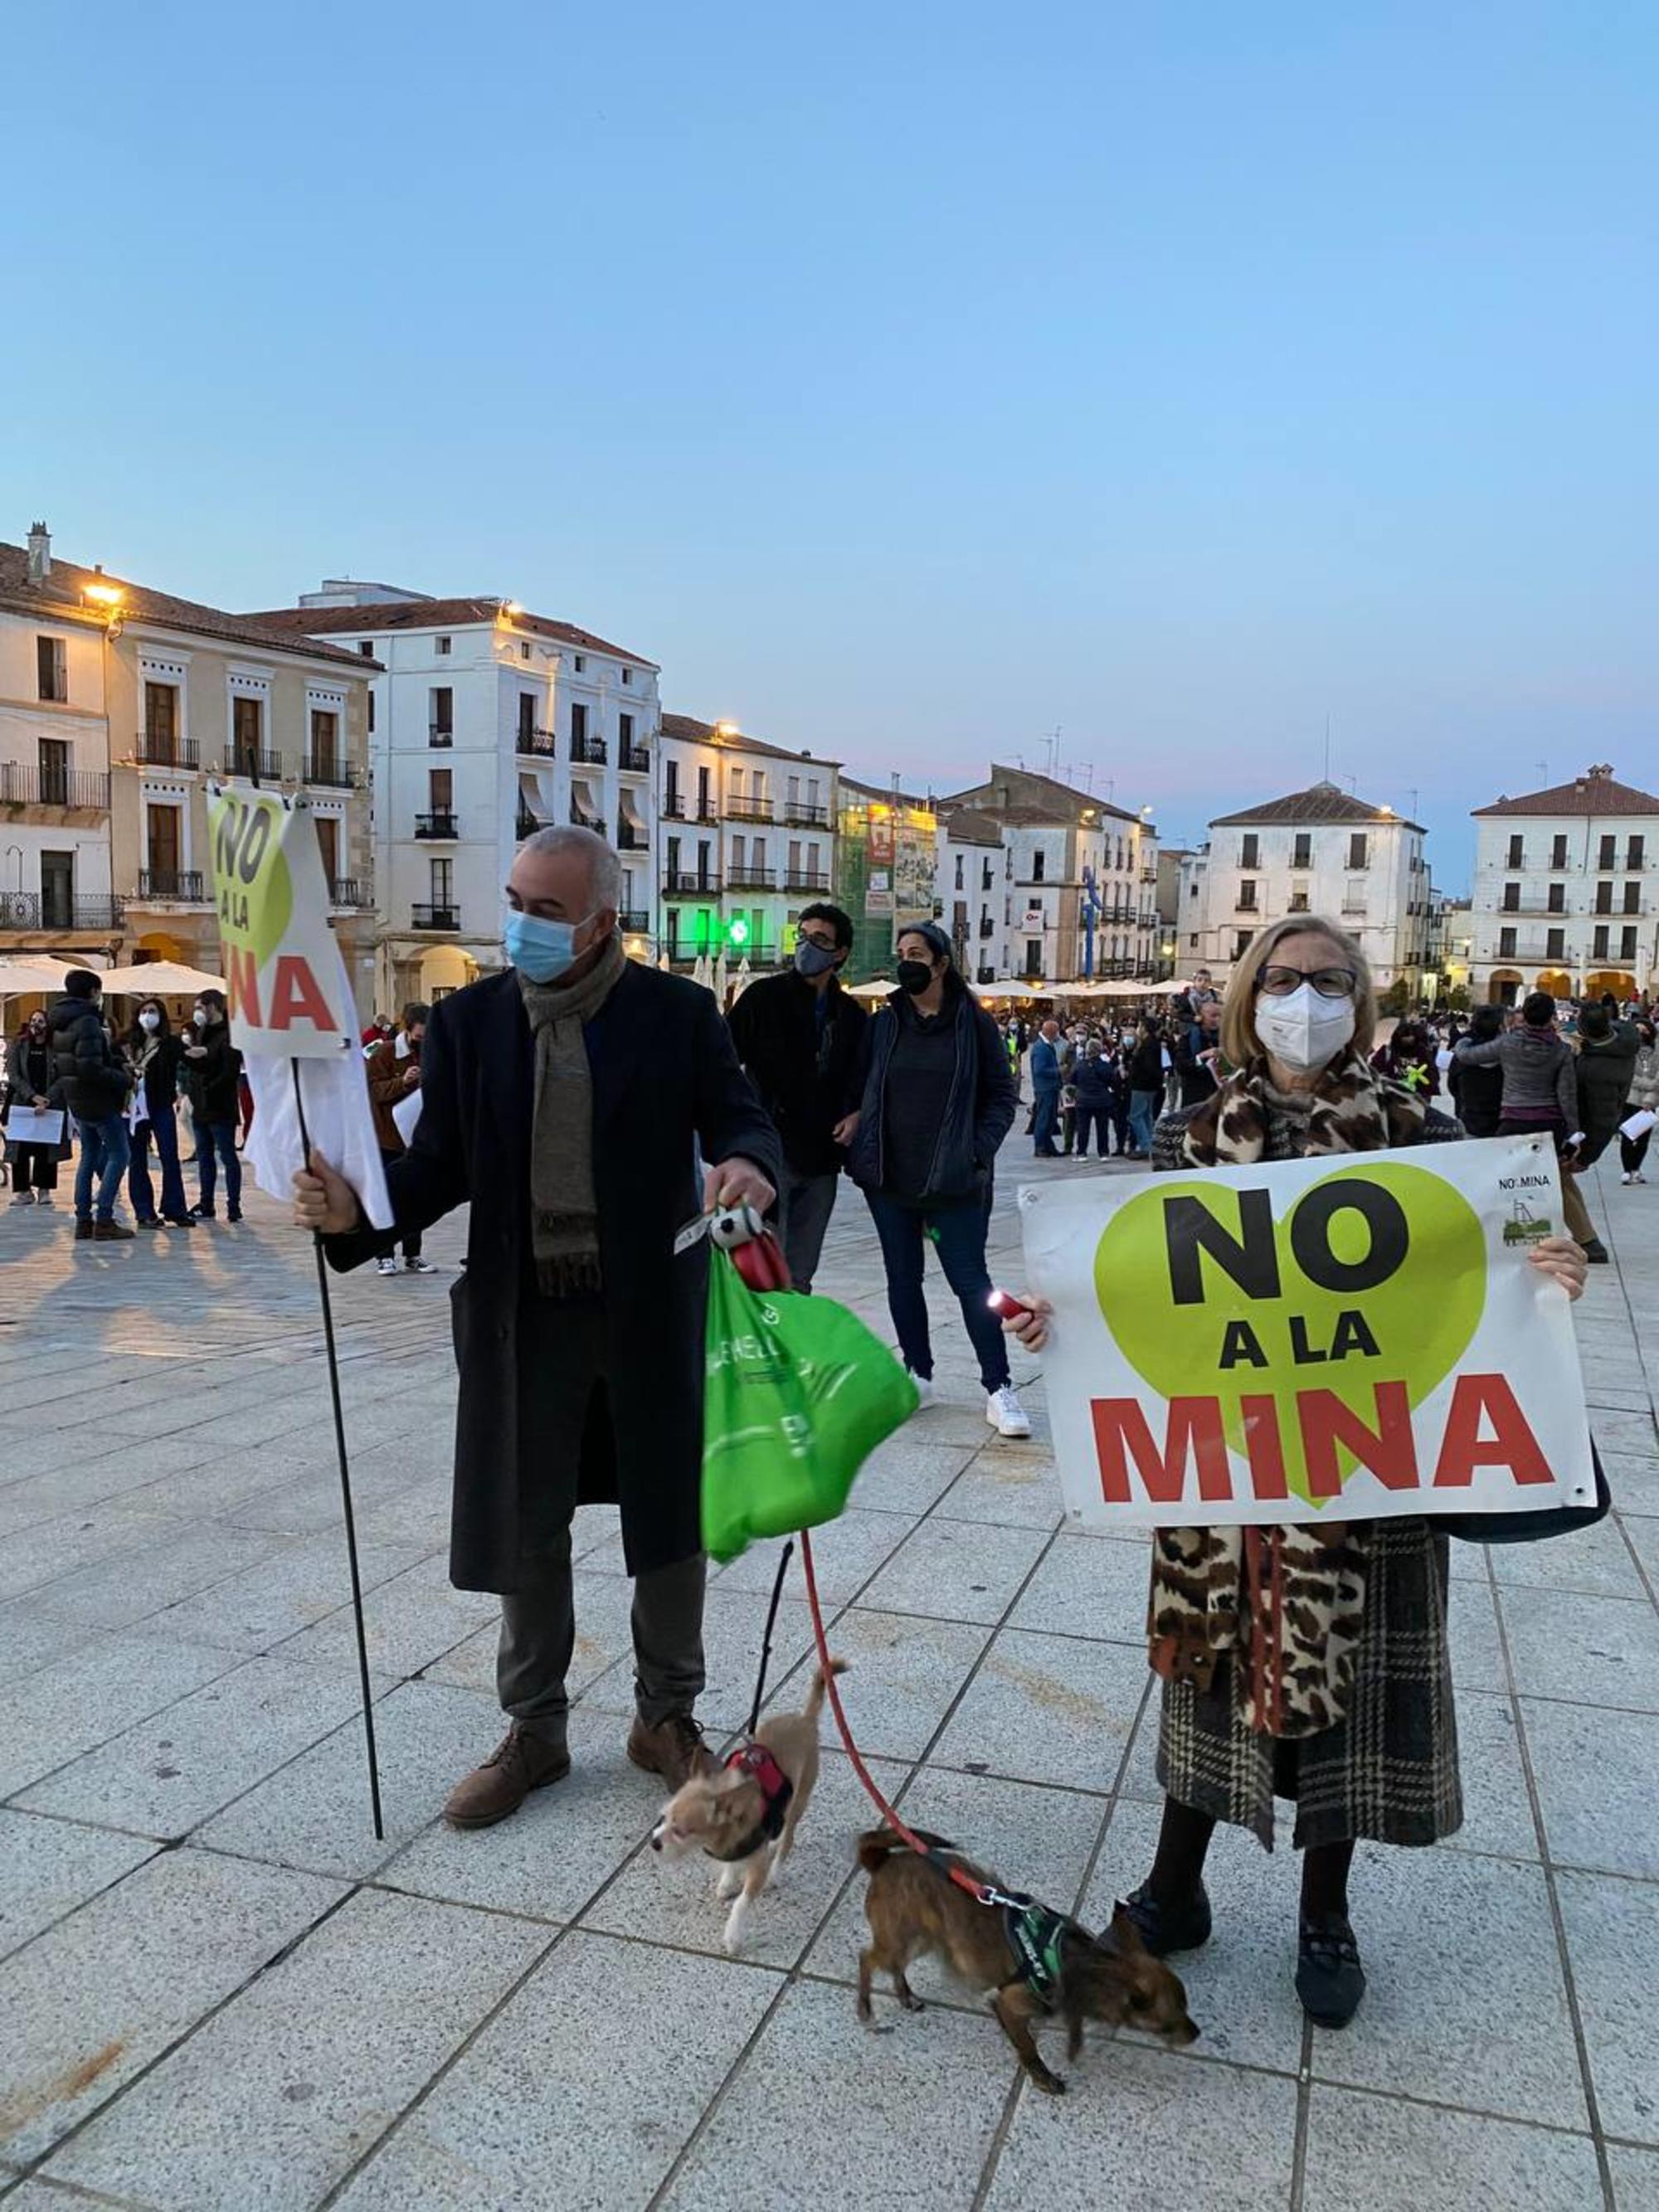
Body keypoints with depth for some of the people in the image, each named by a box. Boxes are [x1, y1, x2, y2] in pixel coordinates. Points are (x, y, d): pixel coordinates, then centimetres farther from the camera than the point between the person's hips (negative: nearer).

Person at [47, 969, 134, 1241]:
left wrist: (118, 1062, 4)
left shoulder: (61, 1023, 11)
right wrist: (124, 1079, -14)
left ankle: (83, 1220, 15)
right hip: (98, 1101, -9)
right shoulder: (87, 1022, -19)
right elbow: (92, 1070, -26)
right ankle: (104, 1220, -7)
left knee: (89, 1156, 16)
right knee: (119, 1154, -2)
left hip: (77, 1101, 9)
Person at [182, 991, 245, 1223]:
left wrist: (207, 1089, -23)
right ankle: (206, 1205, 20)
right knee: (204, 1156, 13)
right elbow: (195, 1064, 14)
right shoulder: (202, 1032, 14)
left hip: (220, 1108, -8)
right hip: (201, 1108, 8)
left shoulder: (229, 1035, -12)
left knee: (228, 1157, -1)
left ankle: (234, 1206, 4)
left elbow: (230, 1072, -21)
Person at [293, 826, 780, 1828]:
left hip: (652, 1308, -1)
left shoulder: (678, 1011, -5)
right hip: (525, 1313, 2)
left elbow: (740, 1116, -8)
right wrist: (356, 1206, -22)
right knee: (523, 1528, 11)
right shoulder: (467, 1019, -1)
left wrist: (747, 1163, -32)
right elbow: (441, 1164, -2)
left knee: (671, 1518, 11)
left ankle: (667, 1717, 34)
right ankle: (535, 1730, 32)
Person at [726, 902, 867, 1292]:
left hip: (821, 1159, 5)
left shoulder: (851, 1015, 11)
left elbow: (861, 1079, 23)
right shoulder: (765, 996, -1)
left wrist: (857, 1114, 3)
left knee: (800, 1276, 12)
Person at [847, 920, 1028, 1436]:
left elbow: (1002, 1095, 2)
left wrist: (978, 1151, -10)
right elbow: (861, 1088, 11)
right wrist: (864, 1152, -1)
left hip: (952, 1181, -3)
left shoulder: (974, 1023, 0)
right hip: (889, 1178, 4)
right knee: (902, 1278, 10)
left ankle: (998, 1388, 4)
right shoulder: (884, 1023, 7)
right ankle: (919, 1375, 24)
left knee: (970, 1279, -3)